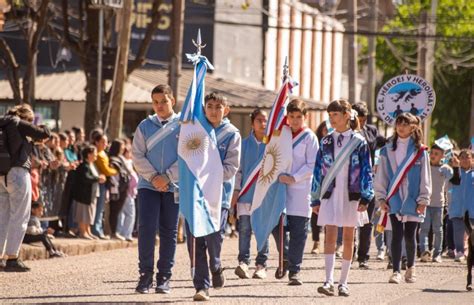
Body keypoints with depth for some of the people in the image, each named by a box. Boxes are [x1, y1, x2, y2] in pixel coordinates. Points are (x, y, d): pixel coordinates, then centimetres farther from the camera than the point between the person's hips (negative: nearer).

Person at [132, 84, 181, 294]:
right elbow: (137, 156, 2)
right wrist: (153, 177, -10)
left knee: (169, 231, 3)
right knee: (146, 228, -9)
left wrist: (167, 177, -12)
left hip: (174, 186, -1)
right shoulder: (145, 126, 6)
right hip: (148, 185, 1)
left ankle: (164, 277, 10)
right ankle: (145, 274, -2)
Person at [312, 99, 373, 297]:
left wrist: (365, 198, -9)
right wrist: (316, 199, 5)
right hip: (330, 194, 1)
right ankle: (329, 281, -18)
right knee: (330, 236, -11)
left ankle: (343, 283, 12)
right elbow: (318, 171, 9)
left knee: (348, 238, 5)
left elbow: (366, 171, -1)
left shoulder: (358, 142, 0)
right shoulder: (326, 142, 7)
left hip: (351, 195, -1)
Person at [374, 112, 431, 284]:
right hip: (394, 200, 0)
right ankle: (396, 272, -6)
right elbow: (381, 176, 8)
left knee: (410, 236, 6)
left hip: (412, 201, 0)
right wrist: (381, 197, 2)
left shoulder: (419, 151, 3)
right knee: (397, 235, -7)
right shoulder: (388, 150, 7)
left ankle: (410, 268, 26)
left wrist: (423, 199, -2)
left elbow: (425, 178, 3)